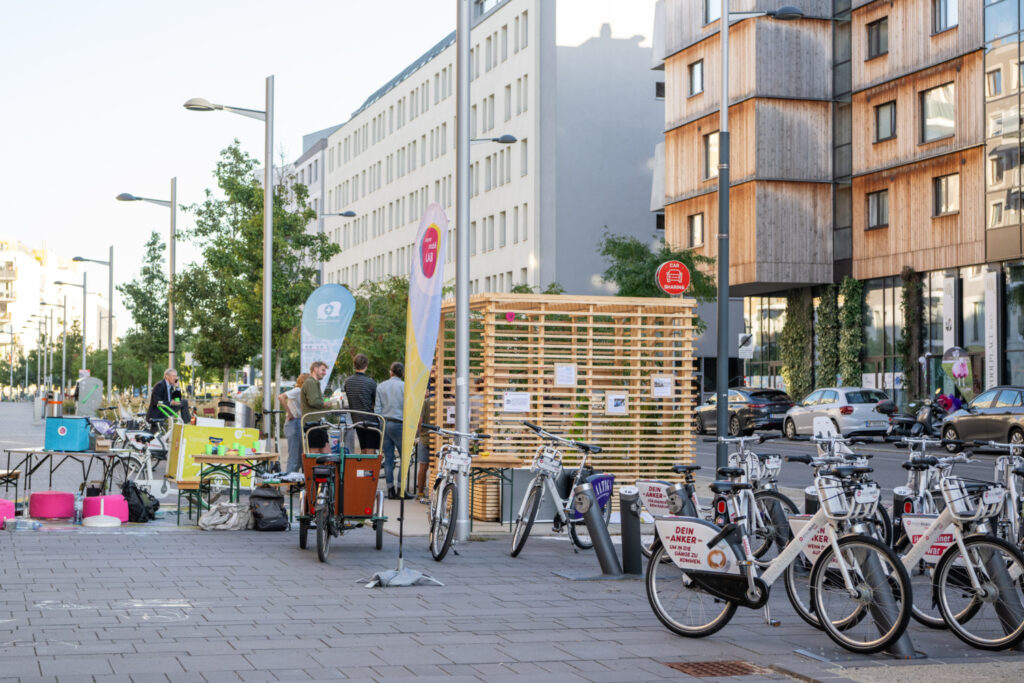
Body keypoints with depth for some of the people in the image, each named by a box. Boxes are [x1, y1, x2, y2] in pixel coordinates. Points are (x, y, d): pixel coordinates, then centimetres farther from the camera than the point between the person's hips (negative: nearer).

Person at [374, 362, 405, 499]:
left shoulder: (380, 386, 8)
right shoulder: (405, 386, -4)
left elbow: (377, 408, 6)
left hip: (384, 423, 4)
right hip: (398, 424, -4)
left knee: (388, 458, 7)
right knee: (404, 457, 3)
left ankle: (390, 490, 7)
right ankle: (400, 489, -3)